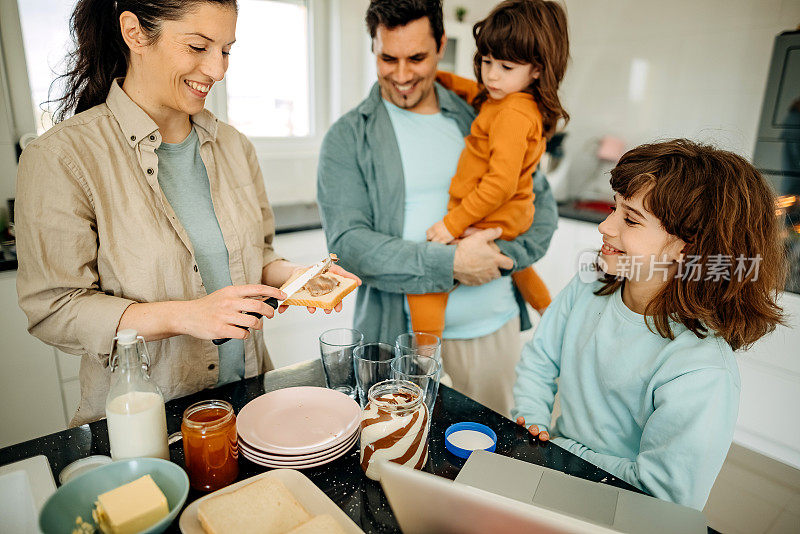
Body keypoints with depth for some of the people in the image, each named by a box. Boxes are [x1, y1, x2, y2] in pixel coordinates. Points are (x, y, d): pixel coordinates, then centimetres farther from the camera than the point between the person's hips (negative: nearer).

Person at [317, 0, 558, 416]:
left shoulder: (478, 120, 8)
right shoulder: (348, 138, -2)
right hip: (401, 338, -3)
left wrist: (502, 255, -11)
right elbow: (348, 243, -13)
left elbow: (540, 201, 8)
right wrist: (450, 264, -20)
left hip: (495, 326, 4)